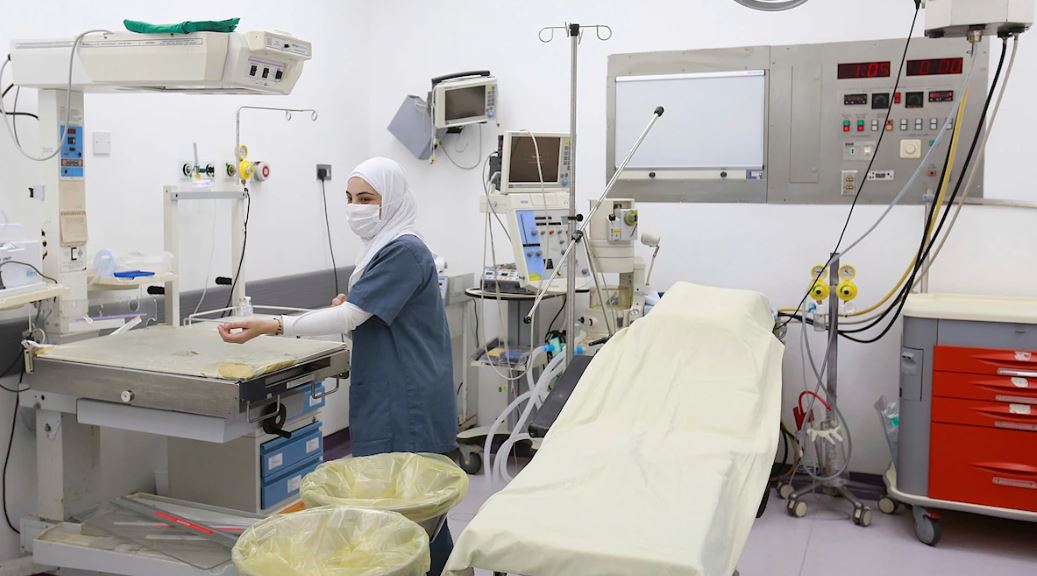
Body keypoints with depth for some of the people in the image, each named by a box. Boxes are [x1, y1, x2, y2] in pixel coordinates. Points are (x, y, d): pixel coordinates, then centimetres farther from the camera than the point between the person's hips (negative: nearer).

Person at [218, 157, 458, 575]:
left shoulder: (403, 251, -16)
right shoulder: (384, 248, 14)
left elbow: (349, 316, -22)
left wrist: (270, 326, -25)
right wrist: (353, 307, 3)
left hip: (408, 404, -10)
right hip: (388, 398, 10)